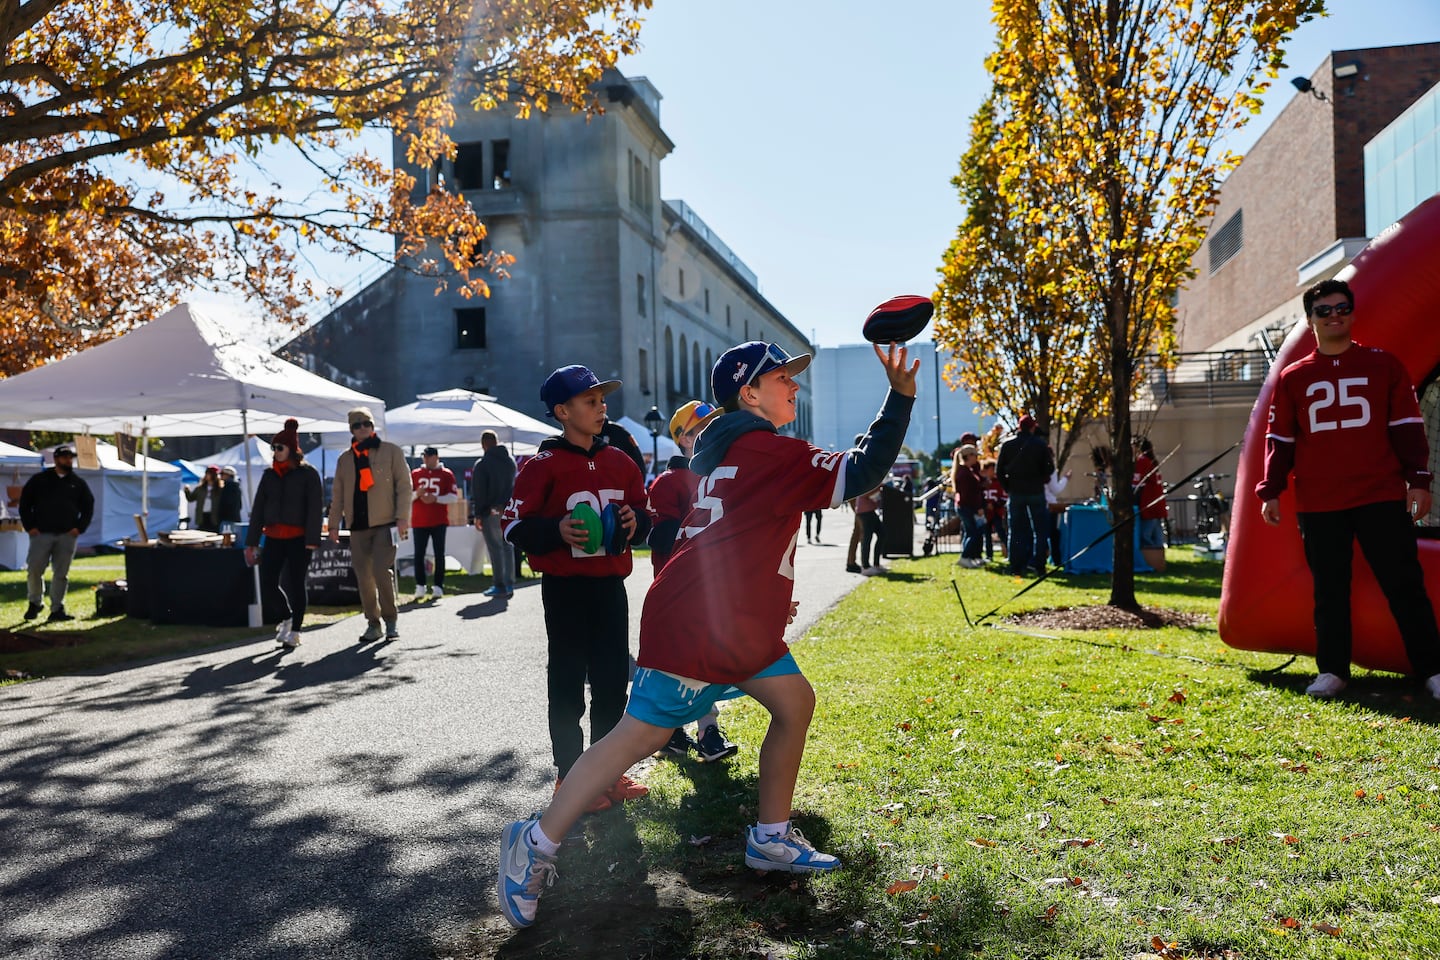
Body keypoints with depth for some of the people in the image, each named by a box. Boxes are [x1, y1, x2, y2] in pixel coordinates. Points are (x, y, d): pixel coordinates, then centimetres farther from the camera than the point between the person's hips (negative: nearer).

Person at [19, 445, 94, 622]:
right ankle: (35, 603, 16)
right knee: (34, 570, -5)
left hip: (67, 536, 1)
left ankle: (57, 609, 7)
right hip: (41, 534, -1)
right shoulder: (39, 479, 7)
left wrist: (79, 528, 2)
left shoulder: (78, 483, 11)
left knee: (61, 574, 1)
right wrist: (29, 526, -2)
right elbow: (24, 503, 7)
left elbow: (88, 507, 15)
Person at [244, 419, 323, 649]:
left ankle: (295, 631, 12)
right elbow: (258, 509, 14)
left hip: (299, 538, -5)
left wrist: (312, 541, -18)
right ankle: (287, 617, 25)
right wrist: (251, 542, 9)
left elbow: (315, 508, -9)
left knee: (295, 583, -1)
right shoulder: (269, 474, 13)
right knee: (267, 585, -1)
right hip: (273, 538, 5)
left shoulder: (308, 474, -2)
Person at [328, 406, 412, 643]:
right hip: (358, 526, 4)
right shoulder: (344, 459, 16)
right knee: (363, 577, 4)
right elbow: (338, 494, 17)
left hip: (385, 523, -4)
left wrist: (402, 517, -10)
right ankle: (373, 623, 14)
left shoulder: (391, 452, 4)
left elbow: (404, 485, -1)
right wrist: (334, 523, 9)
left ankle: (391, 620, 2)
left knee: (382, 572, -14)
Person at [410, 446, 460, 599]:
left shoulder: (446, 474, 5)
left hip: (439, 521, -2)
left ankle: (438, 587, 3)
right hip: (419, 521, 2)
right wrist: (417, 494, -11)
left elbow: (454, 497, -1)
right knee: (419, 554, -1)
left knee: (439, 554, -1)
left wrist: (436, 498, -15)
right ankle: (420, 586, 3)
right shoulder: (415, 474, 12)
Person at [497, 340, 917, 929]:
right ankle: (536, 844, 3)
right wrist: (901, 396, -17)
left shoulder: (729, 449, 16)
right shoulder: (770, 451, -13)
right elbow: (862, 472, -18)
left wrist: (765, 596, 27)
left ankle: (771, 839, 22)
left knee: (795, 702, 11)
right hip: (696, 623, -10)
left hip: (738, 621, 10)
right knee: (643, 733, -6)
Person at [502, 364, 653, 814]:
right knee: (568, 683, 4)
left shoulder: (619, 461, 9)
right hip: (566, 590, -5)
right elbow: (515, 526, -9)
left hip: (611, 586, 6)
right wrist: (557, 530, -24)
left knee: (613, 677, 12)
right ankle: (570, 780, 16)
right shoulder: (542, 465, -8)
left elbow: (643, 509, 17)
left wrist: (635, 521, -5)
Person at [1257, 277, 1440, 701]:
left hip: (1383, 497, -1)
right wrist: (1270, 491, 4)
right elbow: (1280, 439, 11)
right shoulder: (1293, 377, 10)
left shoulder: (1383, 365, 8)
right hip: (1318, 503, 1)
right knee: (1329, 590, 6)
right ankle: (1332, 671, 13)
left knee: (1405, 585, 1)